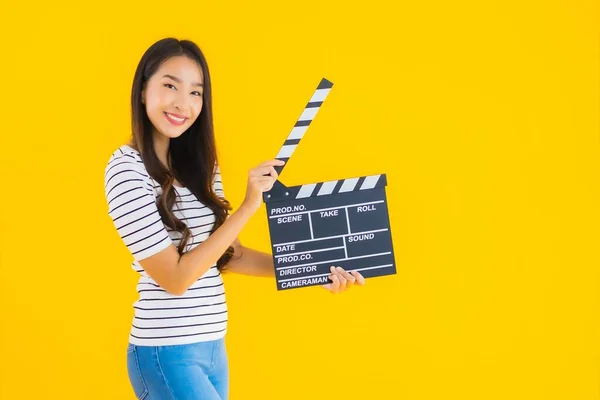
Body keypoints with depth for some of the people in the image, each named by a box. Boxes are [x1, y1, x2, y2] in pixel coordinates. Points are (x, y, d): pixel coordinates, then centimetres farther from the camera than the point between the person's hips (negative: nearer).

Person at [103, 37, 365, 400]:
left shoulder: (199, 164, 7)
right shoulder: (126, 169, -14)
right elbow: (174, 278, -18)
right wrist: (248, 207, -19)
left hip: (212, 345, 7)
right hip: (167, 353, -7)